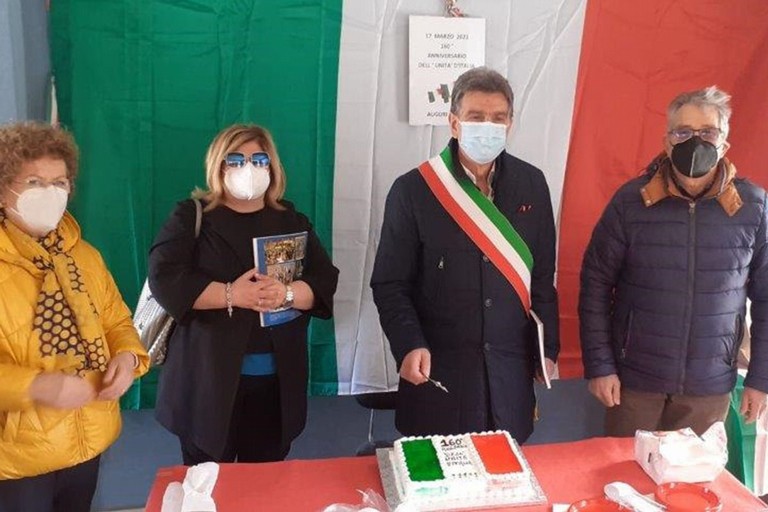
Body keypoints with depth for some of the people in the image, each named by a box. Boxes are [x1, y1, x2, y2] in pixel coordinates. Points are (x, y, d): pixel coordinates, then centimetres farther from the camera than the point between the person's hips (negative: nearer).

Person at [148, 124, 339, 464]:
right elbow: (165, 278, -12)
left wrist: (287, 294, -19)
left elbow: (325, 281, 1)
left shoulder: (292, 221, 9)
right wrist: (231, 295, -21)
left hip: (277, 379, 3)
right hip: (208, 377, -2)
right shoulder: (192, 216, 1)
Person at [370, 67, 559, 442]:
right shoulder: (412, 190, -8)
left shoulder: (532, 185, 3)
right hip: (437, 372, -3)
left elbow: (542, 277, 9)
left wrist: (547, 348, 8)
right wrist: (408, 346, -18)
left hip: (510, 371, 3)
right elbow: (389, 283, -6)